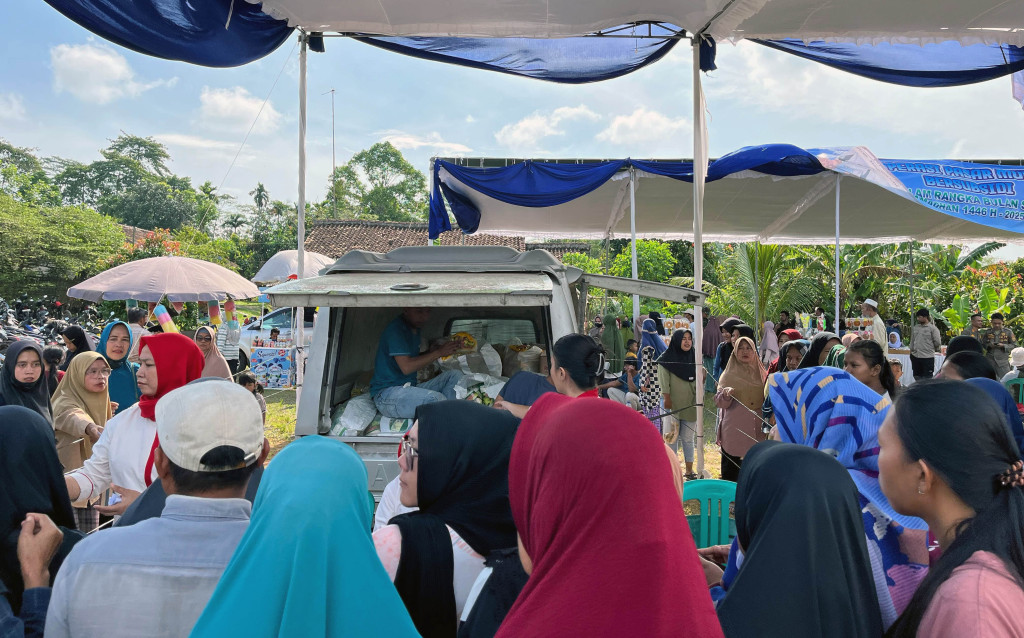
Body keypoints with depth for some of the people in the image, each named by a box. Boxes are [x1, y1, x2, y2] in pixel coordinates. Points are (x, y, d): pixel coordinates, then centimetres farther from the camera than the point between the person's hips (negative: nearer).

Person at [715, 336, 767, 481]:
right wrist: (726, 394, -26)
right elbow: (720, 402, -5)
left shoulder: (761, 373, 9)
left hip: (756, 430, 3)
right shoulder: (730, 374, 0)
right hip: (734, 429, -3)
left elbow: (766, 399, 18)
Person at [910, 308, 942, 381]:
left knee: (927, 378, 0)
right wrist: (911, 351, 15)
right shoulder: (915, 328, 10)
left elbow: (937, 342, -6)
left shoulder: (932, 328, -7)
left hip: (928, 357, -5)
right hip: (915, 356, 6)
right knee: (917, 376, 12)